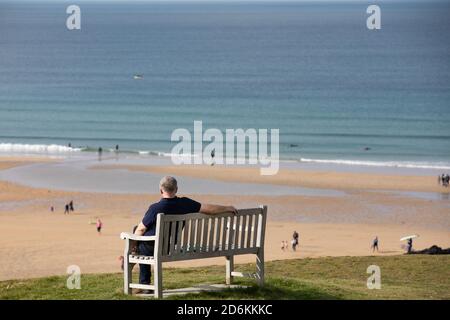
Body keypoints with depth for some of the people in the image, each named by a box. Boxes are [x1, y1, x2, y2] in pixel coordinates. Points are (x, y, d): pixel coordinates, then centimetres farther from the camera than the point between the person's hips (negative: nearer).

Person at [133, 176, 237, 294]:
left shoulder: (155, 208, -25)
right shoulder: (184, 203, -14)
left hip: (152, 247, -6)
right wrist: (227, 208, 8)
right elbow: (208, 208, -8)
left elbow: (141, 229, -15)